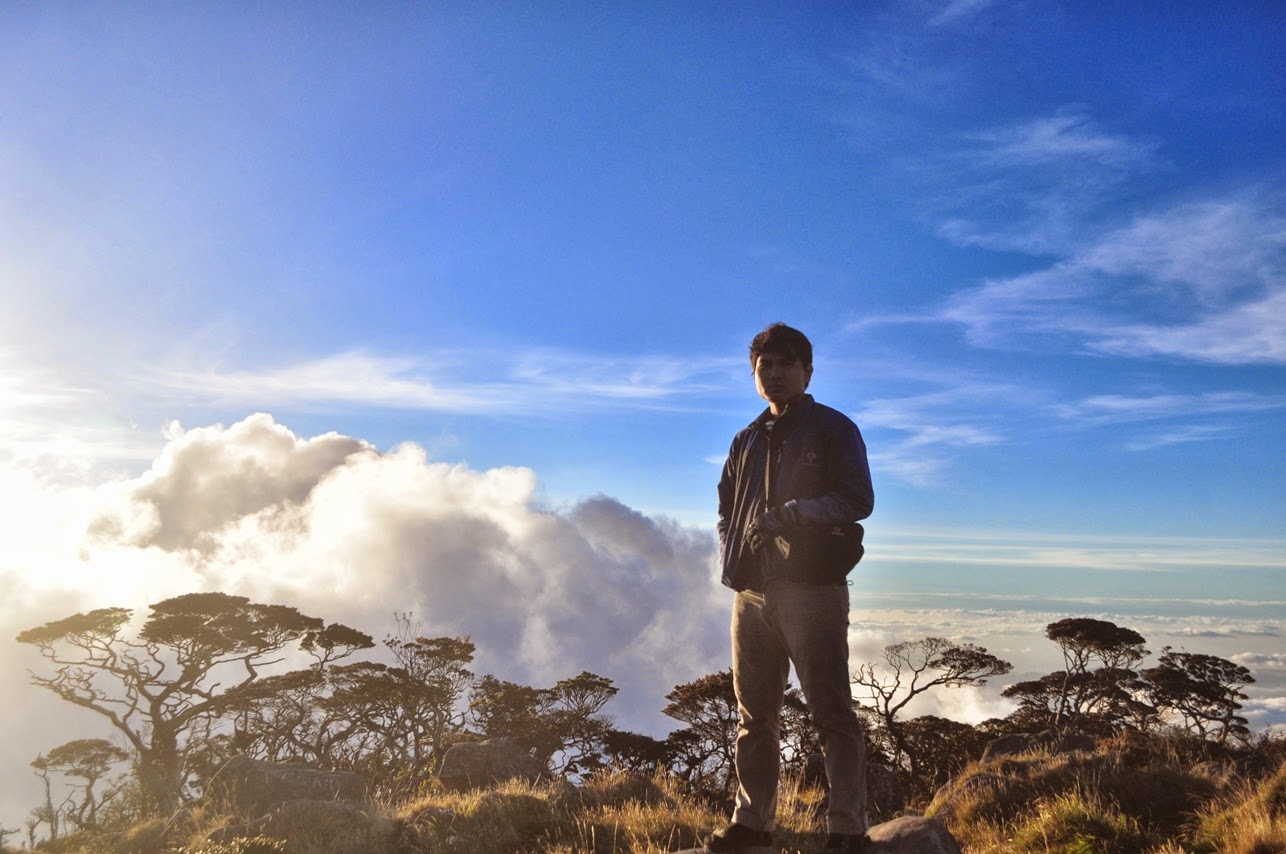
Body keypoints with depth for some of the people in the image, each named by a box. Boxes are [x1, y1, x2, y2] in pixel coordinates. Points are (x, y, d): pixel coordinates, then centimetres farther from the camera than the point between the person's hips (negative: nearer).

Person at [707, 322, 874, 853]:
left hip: (812, 590, -5)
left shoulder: (833, 429, 4)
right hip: (751, 593, 6)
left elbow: (859, 499, -6)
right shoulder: (747, 441, 21)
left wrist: (789, 514, -16)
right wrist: (732, 557, 8)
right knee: (754, 715, 10)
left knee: (830, 711, -4)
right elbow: (726, 511, 26)